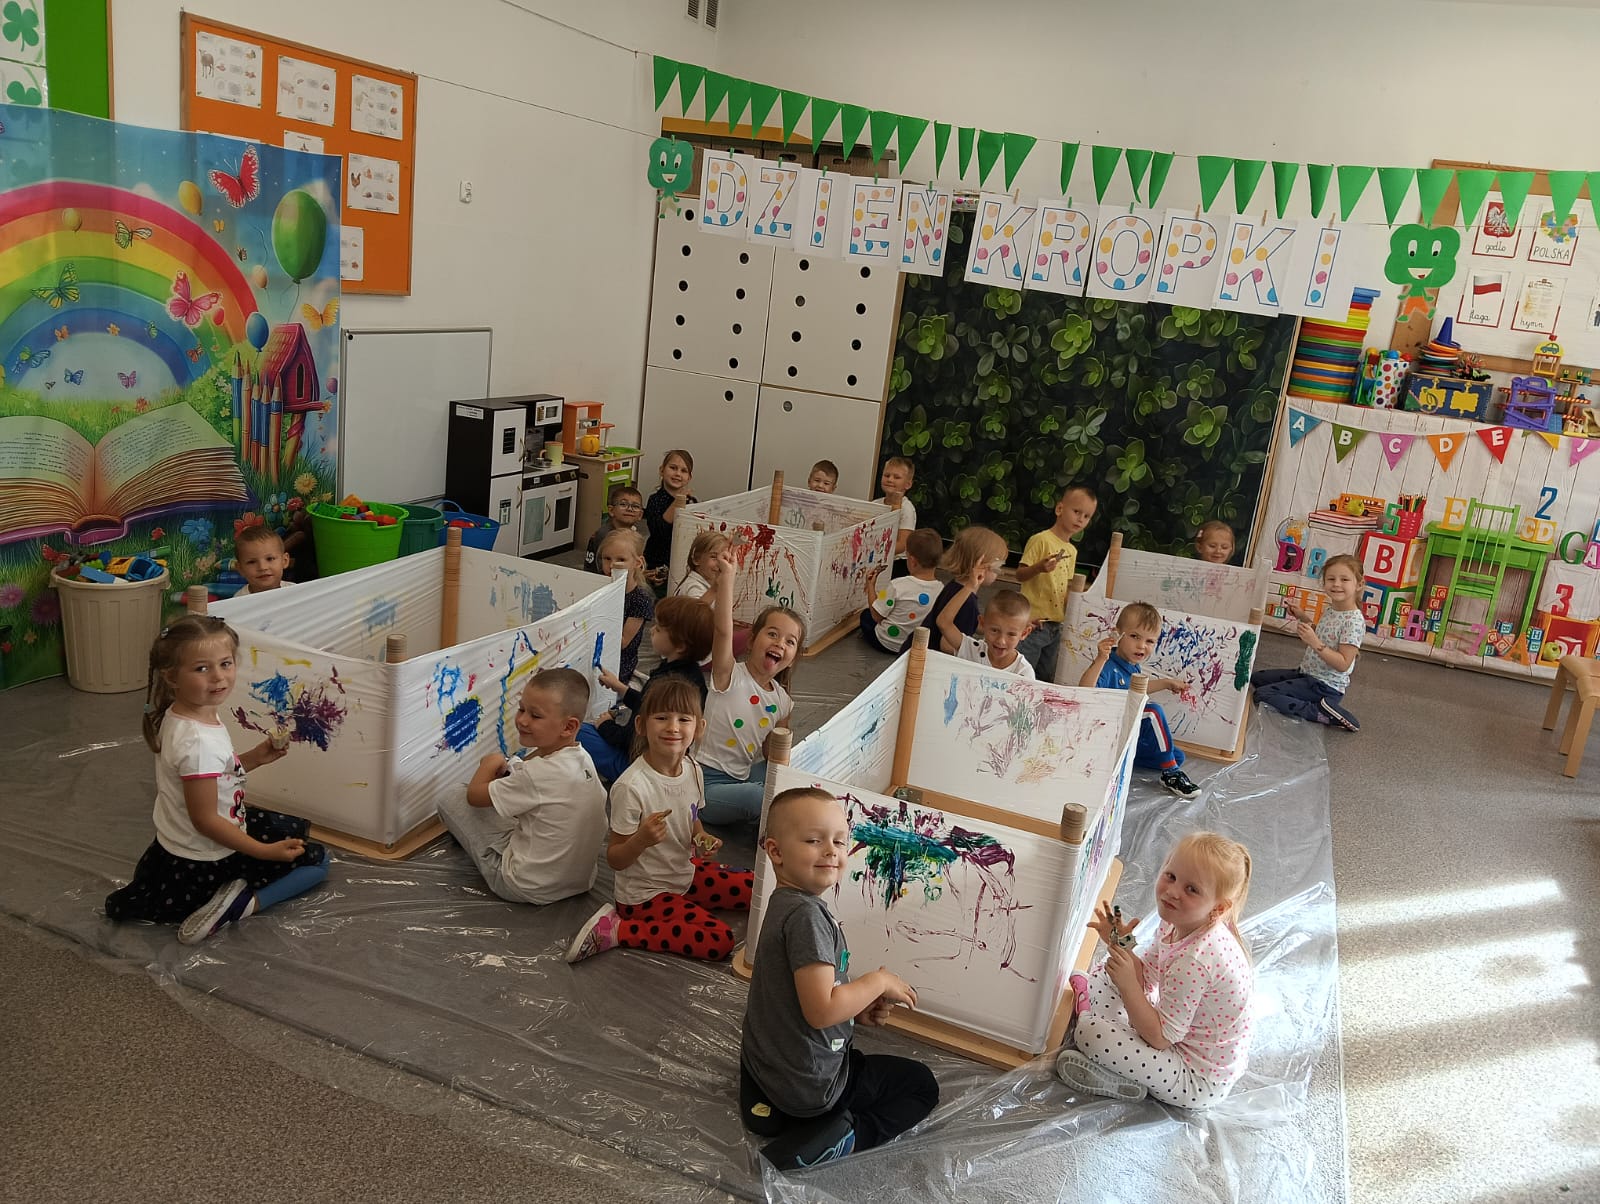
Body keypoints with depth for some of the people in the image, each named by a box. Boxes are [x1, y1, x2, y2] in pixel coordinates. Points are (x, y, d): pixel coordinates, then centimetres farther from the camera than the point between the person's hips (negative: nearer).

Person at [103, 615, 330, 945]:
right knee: (316, 859, 2)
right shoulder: (198, 741, -32)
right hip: (203, 863, -8)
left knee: (295, 828, 23)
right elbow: (205, 820, -27)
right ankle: (242, 903, -9)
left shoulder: (181, 715, -4)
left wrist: (255, 758, 0)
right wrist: (266, 852, -22)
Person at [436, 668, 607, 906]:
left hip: (528, 888, -8)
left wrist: (491, 763, 6)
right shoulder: (583, 758, -5)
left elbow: (474, 795, -15)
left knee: (453, 801, 0)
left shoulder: (538, 774, -26)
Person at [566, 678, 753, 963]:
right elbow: (615, 859, -18)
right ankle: (615, 929, -11)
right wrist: (642, 839, -39)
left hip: (686, 872, 8)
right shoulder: (631, 787, -26)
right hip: (647, 893, -8)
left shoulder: (693, 770, -5)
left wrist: (702, 839, -8)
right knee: (719, 941, -22)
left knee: (756, 889, 9)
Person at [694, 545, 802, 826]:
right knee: (755, 797, -32)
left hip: (742, 777, 7)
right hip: (707, 779, -7)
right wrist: (727, 577, -36)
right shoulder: (731, 676, -12)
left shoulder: (782, 701, 5)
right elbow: (723, 630, -31)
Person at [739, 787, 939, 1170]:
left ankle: (770, 1109, 14)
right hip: (808, 1084, -8)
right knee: (922, 1085, 11)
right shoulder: (807, 915, -28)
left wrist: (859, 1010, 2)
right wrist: (879, 982, -17)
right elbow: (821, 1010, -32)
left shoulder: (784, 904, 3)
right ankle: (831, 1140, -6)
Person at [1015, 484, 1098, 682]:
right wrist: (1038, 567, -30)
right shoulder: (1041, 540, -9)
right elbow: (1020, 575, -12)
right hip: (1034, 623, -8)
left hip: (1055, 626, 8)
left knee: (1047, 681, 14)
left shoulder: (1072, 551, 15)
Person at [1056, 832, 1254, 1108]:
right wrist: (1120, 942, -9)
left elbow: (1161, 1037, -29)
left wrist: (1127, 983, -31)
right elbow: (1147, 979, 6)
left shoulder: (1195, 960, -36)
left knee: (1091, 1033, -21)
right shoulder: (1177, 924, -7)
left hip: (1198, 1081, -9)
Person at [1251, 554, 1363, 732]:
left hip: (1325, 687, -10)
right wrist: (1304, 619, 8)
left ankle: (1326, 715, -14)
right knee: (1256, 677, 13)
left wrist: (1315, 643, -33)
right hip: (1307, 674, 10)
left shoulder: (1354, 621, -21)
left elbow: (1343, 664, -24)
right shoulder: (1329, 610, 5)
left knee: (1262, 695, -18)